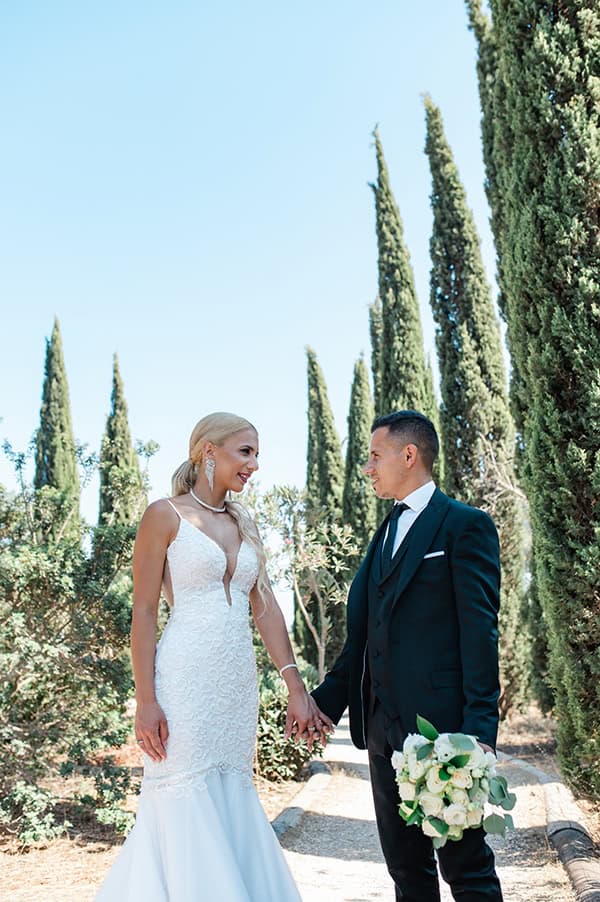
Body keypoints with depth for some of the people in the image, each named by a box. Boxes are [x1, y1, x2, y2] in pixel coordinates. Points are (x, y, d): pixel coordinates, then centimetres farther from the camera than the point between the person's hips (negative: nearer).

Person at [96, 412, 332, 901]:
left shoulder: (245, 524, 13)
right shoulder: (166, 516, -4)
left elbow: (266, 608, 9)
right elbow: (144, 612, -7)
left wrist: (296, 689, 3)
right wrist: (146, 702, -13)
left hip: (238, 686, 6)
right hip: (185, 683, -6)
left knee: (233, 806, 11)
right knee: (187, 814, -1)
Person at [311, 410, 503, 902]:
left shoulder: (466, 525, -5)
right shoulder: (387, 532, 18)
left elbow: (480, 631, -12)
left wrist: (479, 727, -18)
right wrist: (327, 700, 11)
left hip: (439, 723, -8)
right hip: (383, 726, 8)